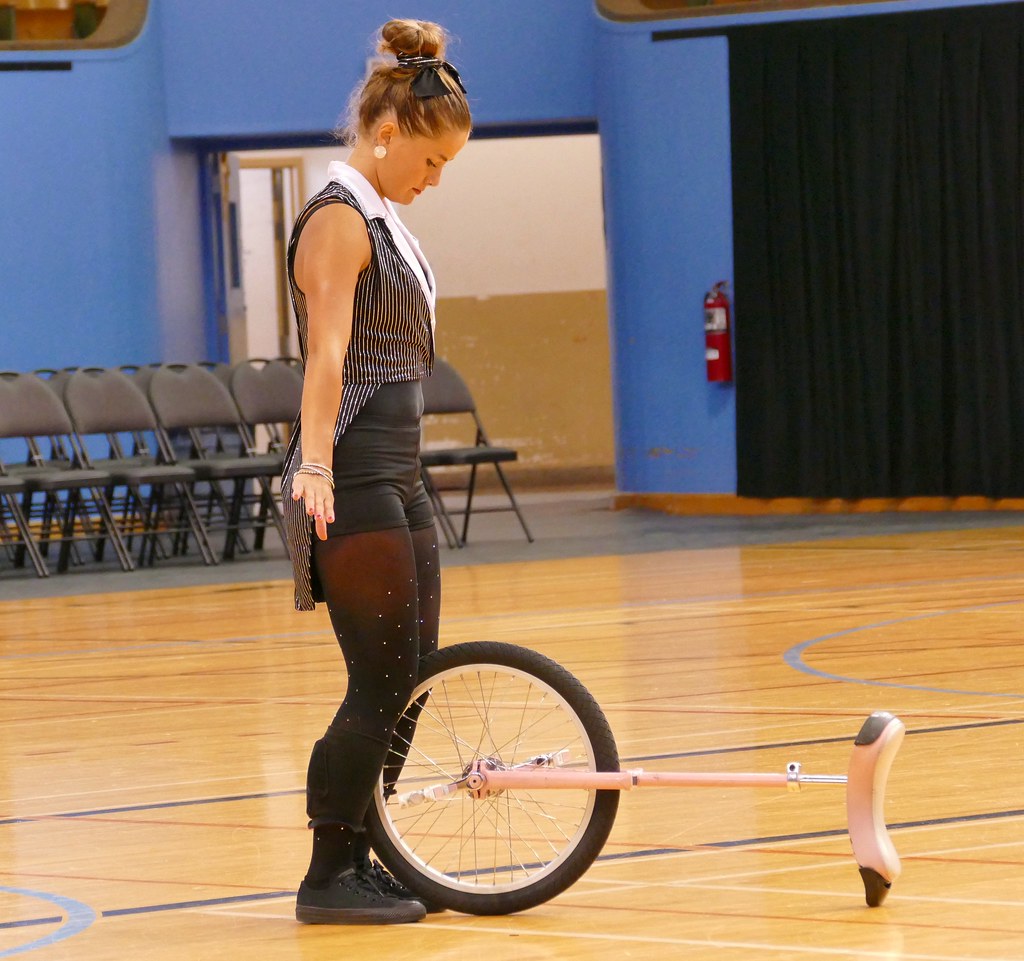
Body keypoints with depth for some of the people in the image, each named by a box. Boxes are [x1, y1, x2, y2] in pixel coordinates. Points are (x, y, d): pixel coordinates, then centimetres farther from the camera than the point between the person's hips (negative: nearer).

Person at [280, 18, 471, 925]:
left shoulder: (383, 219, 16)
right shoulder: (339, 219, -13)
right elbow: (327, 353, -25)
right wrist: (314, 464, -36)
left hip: (397, 476, 10)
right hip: (353, 482, -10)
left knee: (411, 680, 11)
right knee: (382, 686, -7)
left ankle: (362, 855, 18)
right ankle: (329, 877, 0)